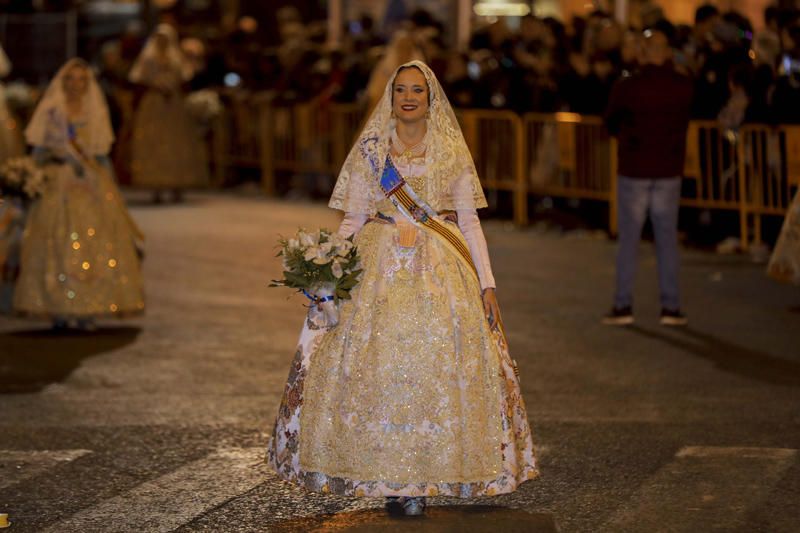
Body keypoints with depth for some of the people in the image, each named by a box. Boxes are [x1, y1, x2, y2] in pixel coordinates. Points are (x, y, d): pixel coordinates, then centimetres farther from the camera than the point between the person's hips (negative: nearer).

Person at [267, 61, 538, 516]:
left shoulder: (451, 151, 8)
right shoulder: (370, 150, 8)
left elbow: (469, 221, 7)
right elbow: (354, 219, 8)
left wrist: (487, 283, -1)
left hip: (441, 270, 0)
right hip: (381, 267, 0)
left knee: (437, 366, -7)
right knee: (377, 366, -8)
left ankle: (419, 477, 0)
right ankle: (388, 476, 0)